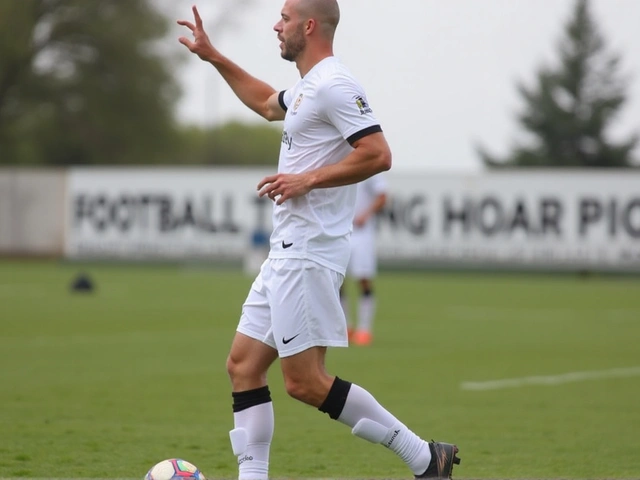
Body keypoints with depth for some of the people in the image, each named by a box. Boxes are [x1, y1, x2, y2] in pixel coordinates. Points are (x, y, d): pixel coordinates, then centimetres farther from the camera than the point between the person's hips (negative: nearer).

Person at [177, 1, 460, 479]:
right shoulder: (307, 87, 17)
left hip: (308, 255, -10)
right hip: (286, 253, 10)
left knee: (304, 382, -11)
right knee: (244, 365, 8)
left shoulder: (334, 85, -14)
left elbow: (378, 155, -23)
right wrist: (213, 57, 38)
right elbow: (267, 103, 40)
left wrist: (307, 180, -21)